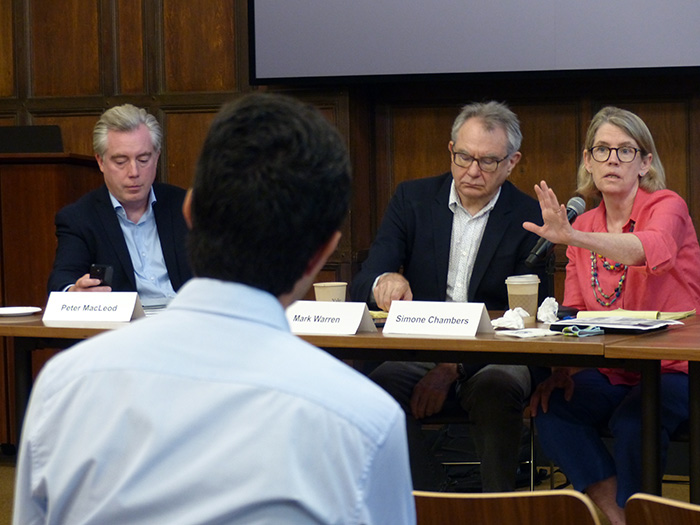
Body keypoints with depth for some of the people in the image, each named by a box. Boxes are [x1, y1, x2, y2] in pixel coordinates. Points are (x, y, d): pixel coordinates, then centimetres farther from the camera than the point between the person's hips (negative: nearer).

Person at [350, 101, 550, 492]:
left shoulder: (531, 218, 1)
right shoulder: (413, 199, 8)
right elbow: (363, 285, 1)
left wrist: (455, 367, -18)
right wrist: (384, 281, -28)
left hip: (493, 360, -2)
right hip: (419, 352, 2)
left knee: (497, 390, -36)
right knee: (381, 384, -30)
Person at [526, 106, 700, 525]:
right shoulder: (585, 226, 10)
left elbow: (656, 250, -32)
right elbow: (574, 314, 9)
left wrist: (574, 237, -46)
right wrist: (562, 369, -12)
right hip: (611, 374, 5)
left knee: (634, 423, -33)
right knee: (551, 408, -22)